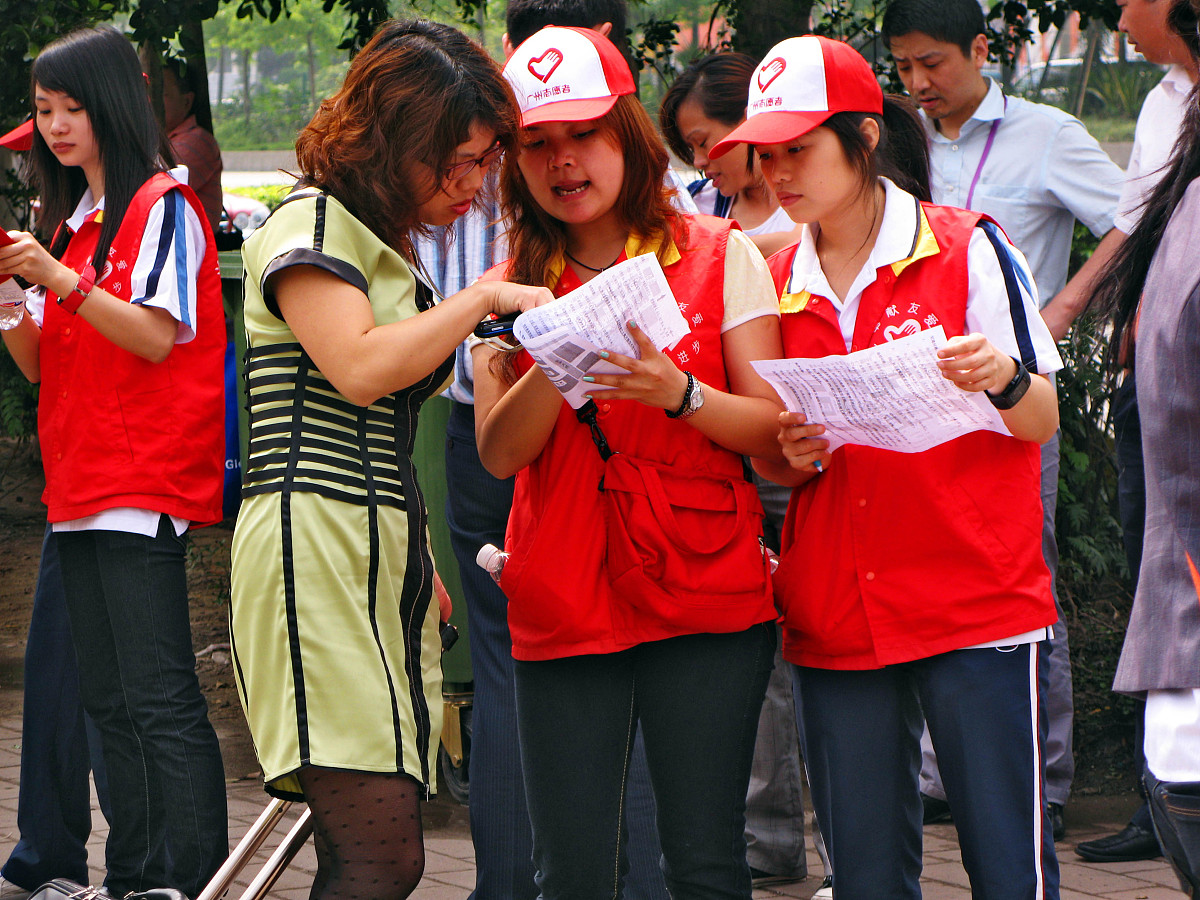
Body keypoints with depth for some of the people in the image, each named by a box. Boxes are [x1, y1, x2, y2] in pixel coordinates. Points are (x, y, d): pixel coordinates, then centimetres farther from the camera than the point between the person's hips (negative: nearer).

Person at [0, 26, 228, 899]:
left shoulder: (164, 205, -5)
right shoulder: (73, 219, 19)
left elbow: (157, 335, -15)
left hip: (145, 486, -9)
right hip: (80, 486, 9)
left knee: (159, 696, -12)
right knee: (109, 698, 8)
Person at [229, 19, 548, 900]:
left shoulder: (392, 243, 24)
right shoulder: (313, 224, -4)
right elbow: (360, 366, -19)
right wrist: (488, 296, -10)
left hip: (384, 553, 9)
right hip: (317, 545, -9)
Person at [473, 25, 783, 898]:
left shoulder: (720, 256, 3)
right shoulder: (516, 287, 10)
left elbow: (772, 426, -1)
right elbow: (499, 449, -2)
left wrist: (676, 392, -19)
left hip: (706, 601, -2)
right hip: (563, 611, 2)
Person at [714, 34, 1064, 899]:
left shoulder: (969, 250, -3)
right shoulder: (779, 284, 10)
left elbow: (1043, 422, -2)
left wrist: (1002, 378, -25)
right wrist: (791, 457, -6)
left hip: (976, 602, -4)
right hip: (835, 622, 4)